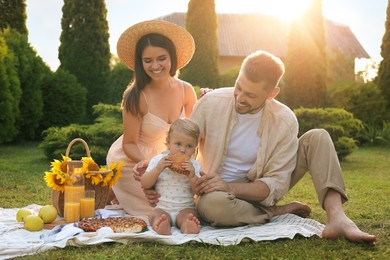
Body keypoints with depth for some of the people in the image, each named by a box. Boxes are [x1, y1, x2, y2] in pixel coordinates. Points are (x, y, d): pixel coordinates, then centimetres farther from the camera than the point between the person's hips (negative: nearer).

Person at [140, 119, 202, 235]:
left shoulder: (194, 165, 4)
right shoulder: (158, 160, 3)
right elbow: (144, 184, -3)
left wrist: (192, 177, -20)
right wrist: (158, 169, -16)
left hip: (185, 208, 0)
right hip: (162, 208, 0)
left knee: (188, 215, -29)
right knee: (155, 215, -28)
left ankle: (187, 226, -58)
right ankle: (162, 226, -58)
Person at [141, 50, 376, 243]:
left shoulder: (284, 121, -16)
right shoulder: (210, 103, -15)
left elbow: (276, 185, -17)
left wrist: (230, 187, -33)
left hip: (259, 190, 1)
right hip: (218, 190, -1)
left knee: (318, 137, -15)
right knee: (211, 205, -41)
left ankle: (336, 217, -31)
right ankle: (281, 212, -15)